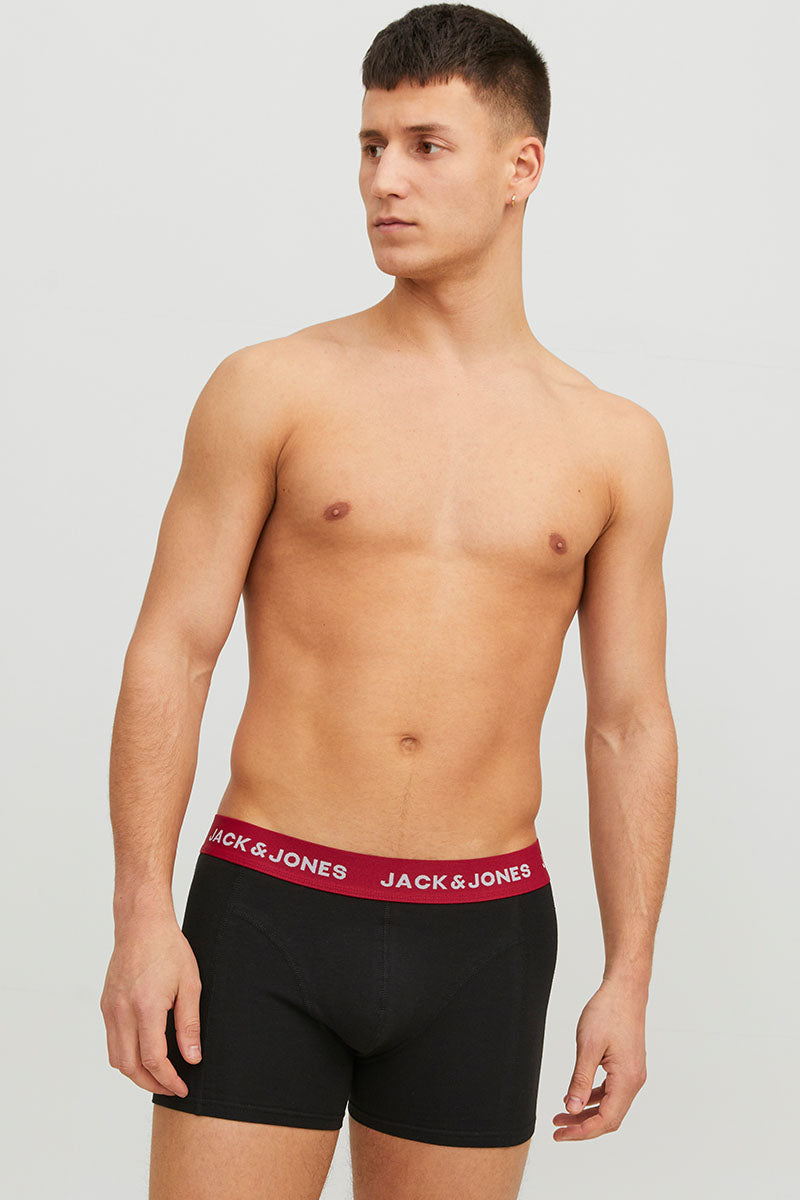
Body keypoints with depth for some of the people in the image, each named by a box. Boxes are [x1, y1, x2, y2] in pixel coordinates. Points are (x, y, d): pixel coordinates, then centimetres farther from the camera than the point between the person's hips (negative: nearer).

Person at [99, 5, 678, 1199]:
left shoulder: (615, 445, 5)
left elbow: (630, 723, 8)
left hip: (483, 935, 2)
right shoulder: (273, 390, 0)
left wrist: (630, 979, 4)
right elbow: (169, 655, -2)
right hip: (269, 917, -2)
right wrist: (141, 917, -9)